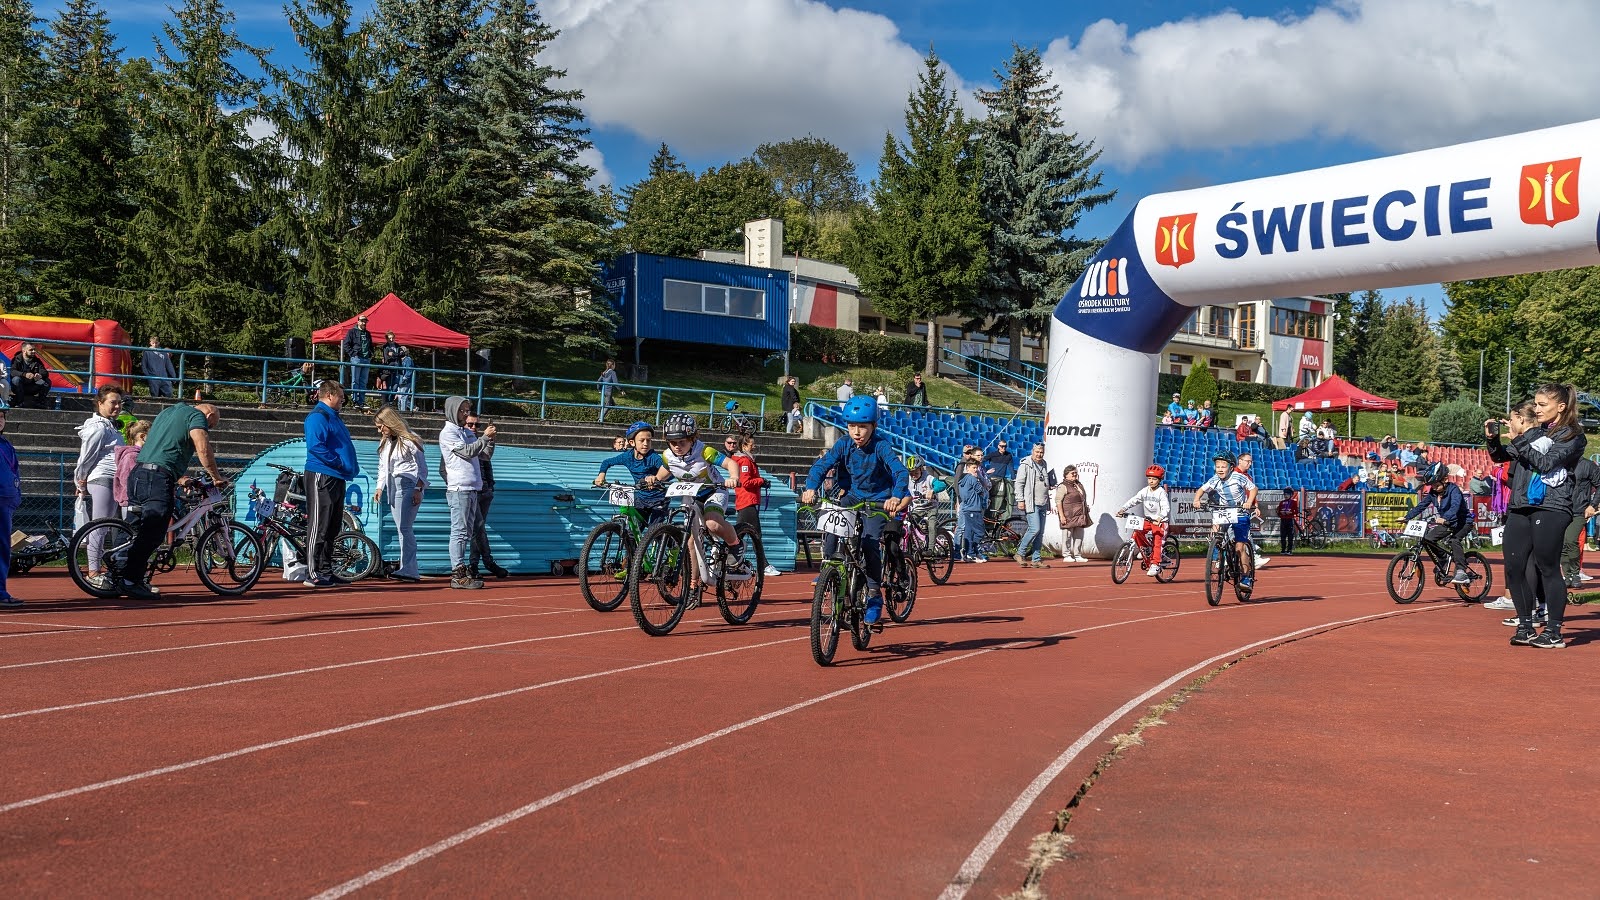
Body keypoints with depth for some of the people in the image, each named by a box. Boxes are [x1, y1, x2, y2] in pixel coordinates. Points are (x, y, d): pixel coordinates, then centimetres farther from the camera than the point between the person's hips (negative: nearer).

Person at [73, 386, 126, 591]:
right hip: (102, 480, -10)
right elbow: (86, 457, -9)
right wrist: (81, 483, -1)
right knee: (100, 527, -10)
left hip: (114, 481, 10)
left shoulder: (110, 426, 25)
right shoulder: (98, 427, -8)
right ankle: (94, 572, -9)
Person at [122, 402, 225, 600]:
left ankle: (139, 580, 18)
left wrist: (181, 478, 35)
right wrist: (217, 478, -1)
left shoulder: (168, 412, 29)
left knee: (141, 533, 15)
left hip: (137, 473, 9)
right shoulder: (197, 415, 3)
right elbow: (203, 450, -11)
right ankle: (130, 581, -10)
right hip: (158, 478, -9)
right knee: (152, 533, -8)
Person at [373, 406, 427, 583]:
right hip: (392, 487, 8)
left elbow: (422, 466, -6)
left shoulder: (409, 440, -6)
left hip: (408, 485, -8)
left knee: (404, 528, -15)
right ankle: (409, 569, 7)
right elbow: (382, 467, 23)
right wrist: (379, 487, 12)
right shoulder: (385, 442, 18)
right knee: (402, 529, 5)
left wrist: (418, 489, -13)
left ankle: (409, 570, -17)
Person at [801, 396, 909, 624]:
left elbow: (901, 471, -31)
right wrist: (811, 488, -40)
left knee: (870, 543, -21)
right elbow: (822, 465, -20)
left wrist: (896, 496, -51)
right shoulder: (844, 445, -10)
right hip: (851, 497, 3)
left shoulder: (880, 446, -19)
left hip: (877, 500, -3)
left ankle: (874, 596, -6)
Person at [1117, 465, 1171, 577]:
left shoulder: (1161, 492, -13)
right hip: (1148, 520, 5)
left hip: (1160, 522, -5)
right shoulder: (1144, 491, 2)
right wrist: (1122, 509, -16)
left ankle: (1155, 565, -9)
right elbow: (1133, 500, -2)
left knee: (1157, 542, -13)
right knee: (1136, 535, -13)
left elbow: (1166, 508, -23)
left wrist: (1160, 517, -41)